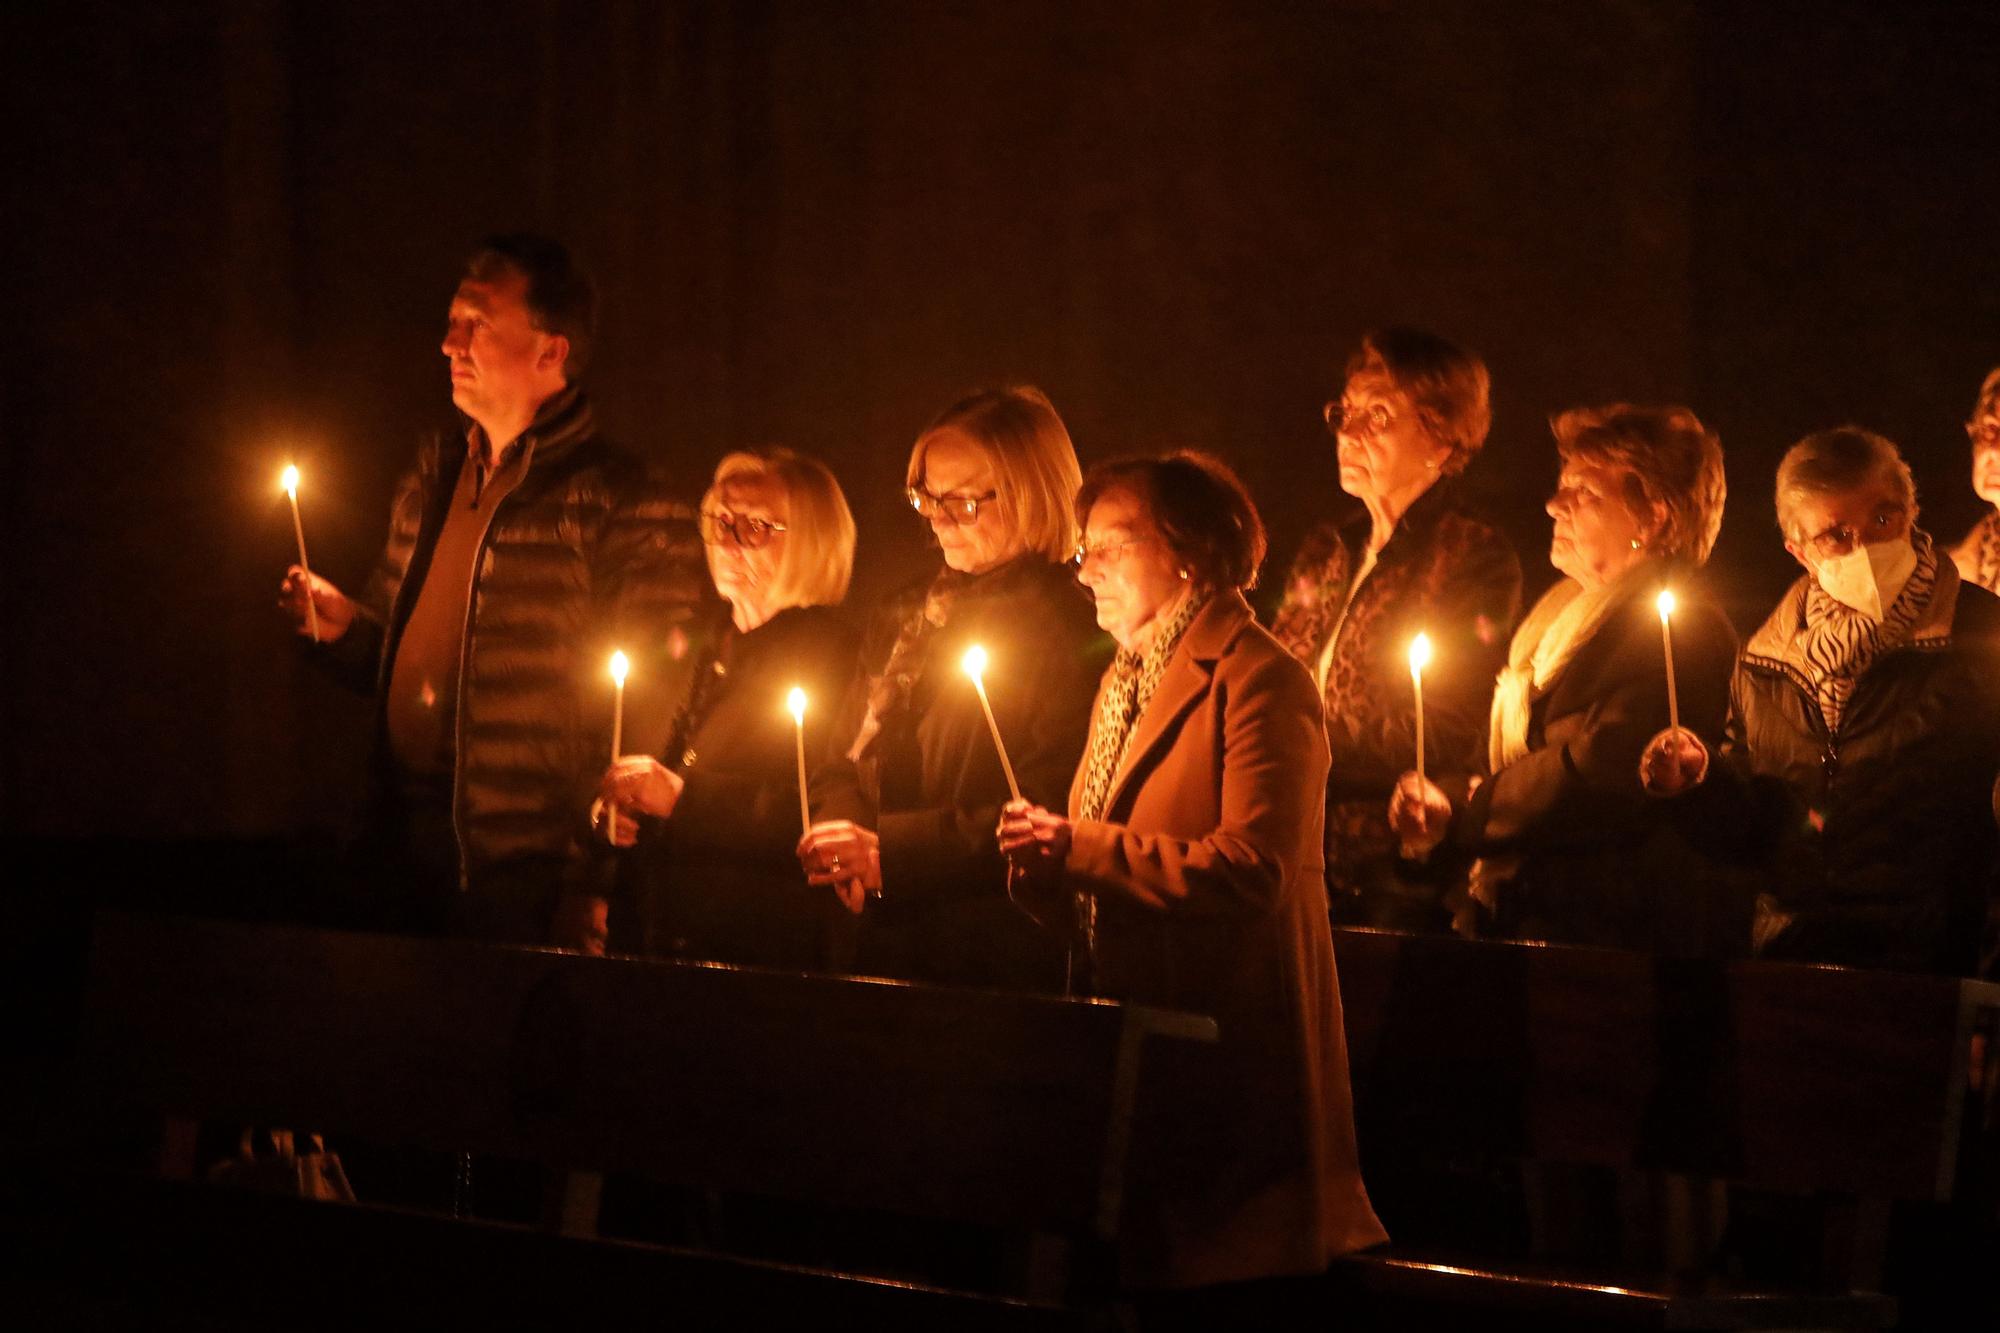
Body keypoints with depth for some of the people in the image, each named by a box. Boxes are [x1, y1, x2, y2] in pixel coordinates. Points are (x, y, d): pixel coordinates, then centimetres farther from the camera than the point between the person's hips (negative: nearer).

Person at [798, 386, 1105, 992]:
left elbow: (1046, 816, -16)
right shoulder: (906, 618, 17)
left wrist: (888, 851, -17)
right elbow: (843, 767, 21)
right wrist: (841, 837, -3)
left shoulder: (1068, 630, -8)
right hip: (883, 943, 7)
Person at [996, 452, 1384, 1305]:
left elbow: (1251, 867, -22)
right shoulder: (1124, 682, 19)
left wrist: (1080, 848, -19)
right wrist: (1044, 861, 0)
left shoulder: (1260, 681, -10)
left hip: (1230, 1049, -8)